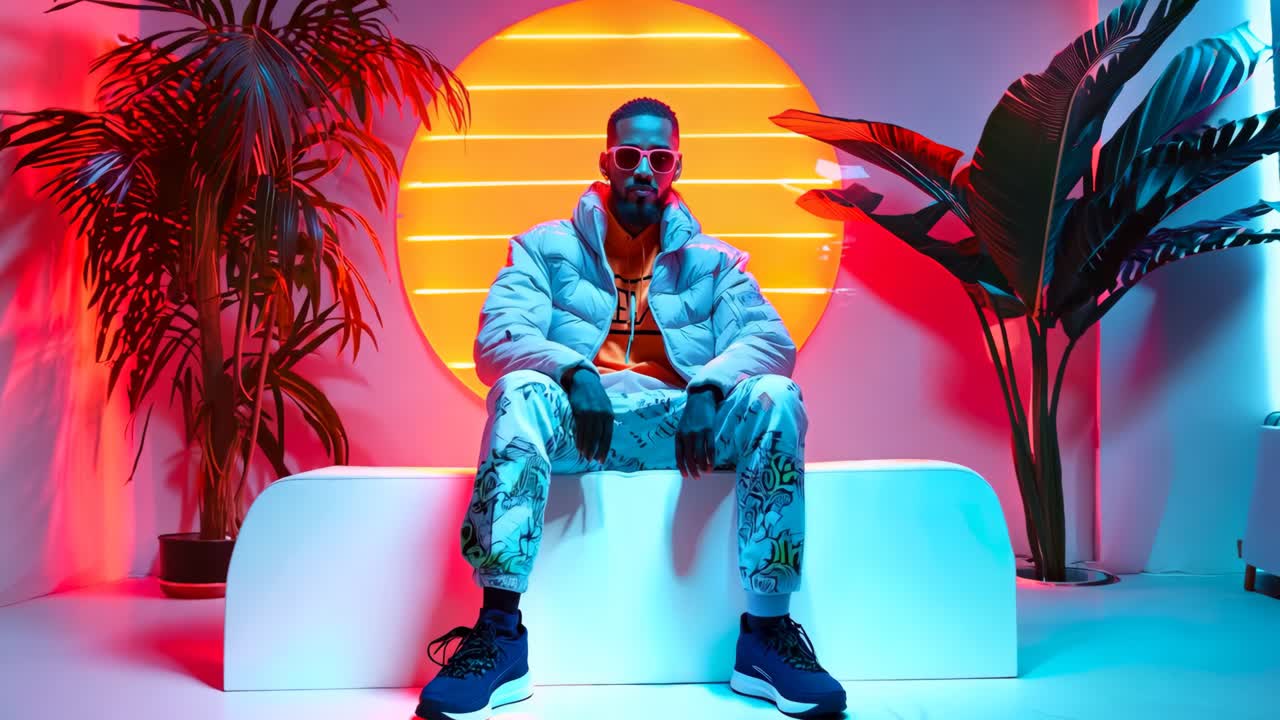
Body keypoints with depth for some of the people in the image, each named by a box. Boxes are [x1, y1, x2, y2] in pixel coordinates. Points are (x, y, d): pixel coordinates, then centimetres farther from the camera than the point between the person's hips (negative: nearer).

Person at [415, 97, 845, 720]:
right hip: (576, 425, -1)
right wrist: (575, 373, -25)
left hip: (681, 424, 1)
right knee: (521, 391, -32)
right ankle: (499, 629, -33)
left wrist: (707, 389, -22)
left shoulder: (712, 260, 16)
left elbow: (772, 340, 1)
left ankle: (767, 630, -22)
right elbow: (496, 338, -3)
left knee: (774, 397, -26)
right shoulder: (547, 247, 12)